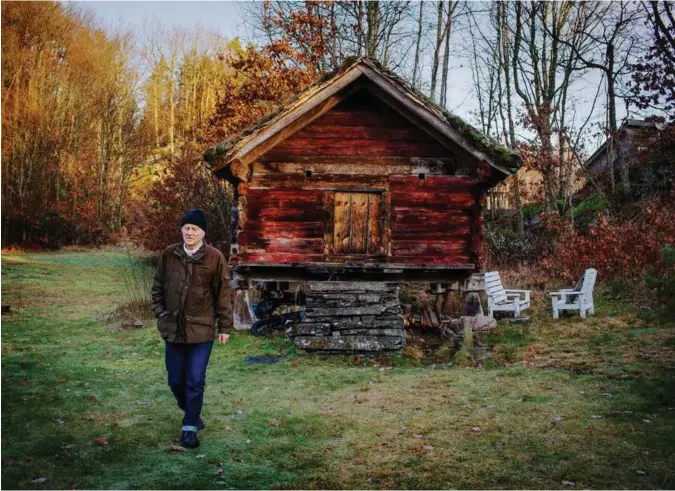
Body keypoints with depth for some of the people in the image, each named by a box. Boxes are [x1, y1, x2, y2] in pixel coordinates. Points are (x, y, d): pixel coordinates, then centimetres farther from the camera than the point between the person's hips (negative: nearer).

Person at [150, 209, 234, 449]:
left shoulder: (215, 257, -7)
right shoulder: (169, 255, 1)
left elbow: (223, 294, -3)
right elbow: (157, 288, 12)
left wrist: (225, 326, -2)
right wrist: (161, 315, 3)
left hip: (202, 330, -3)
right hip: (173, 329, 3)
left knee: (195, 381, -2)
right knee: (175, 380, 12)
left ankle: (190, 428, 12)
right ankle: (191, 413, 39)